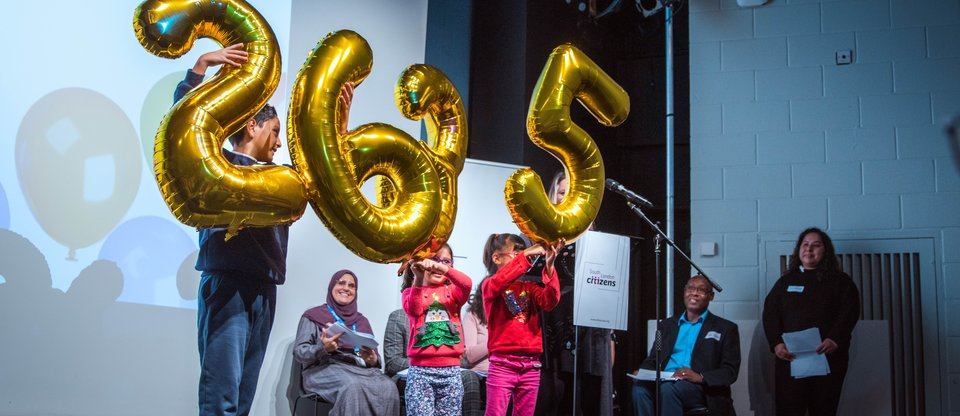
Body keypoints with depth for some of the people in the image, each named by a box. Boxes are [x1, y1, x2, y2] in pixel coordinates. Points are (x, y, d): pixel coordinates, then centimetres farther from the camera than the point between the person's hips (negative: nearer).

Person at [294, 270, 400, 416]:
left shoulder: (362, 321, 24)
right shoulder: (313, 316, 12)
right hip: (324, 369, -3)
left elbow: (374, 357, 21)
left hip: (360, 369, 4)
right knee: (353, 386, -40)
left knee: (388, 387, -33)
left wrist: (373, 360, -5)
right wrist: (323, 348, -18)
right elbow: (298, 353, 2)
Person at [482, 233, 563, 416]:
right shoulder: (489, 285, 1)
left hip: (530, 365, 5)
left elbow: (549, 302, -4)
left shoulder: (529, 287, 14)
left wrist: (549, 266, -15)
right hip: (502, 364, -5)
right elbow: (500, 282, -24)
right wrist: (525, 255, -24)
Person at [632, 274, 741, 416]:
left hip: (702, 388, -3)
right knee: (640, 387, -32)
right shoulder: (668, 324, 26)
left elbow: (731, 371, 3)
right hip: (663, 382, 3)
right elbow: (653, 358, 23)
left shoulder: (726, 328, 13)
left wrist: (700, 377, -16)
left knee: (668, 388, -37)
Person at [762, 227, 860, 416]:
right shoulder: (786, 281, 16)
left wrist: (835, 340, -19)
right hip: (789, 357, 1)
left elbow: (850, 312, -2)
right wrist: (776, 343, -10)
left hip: (828, 358, 0)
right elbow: (770, 314, 7)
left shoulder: (840, 280, 11)